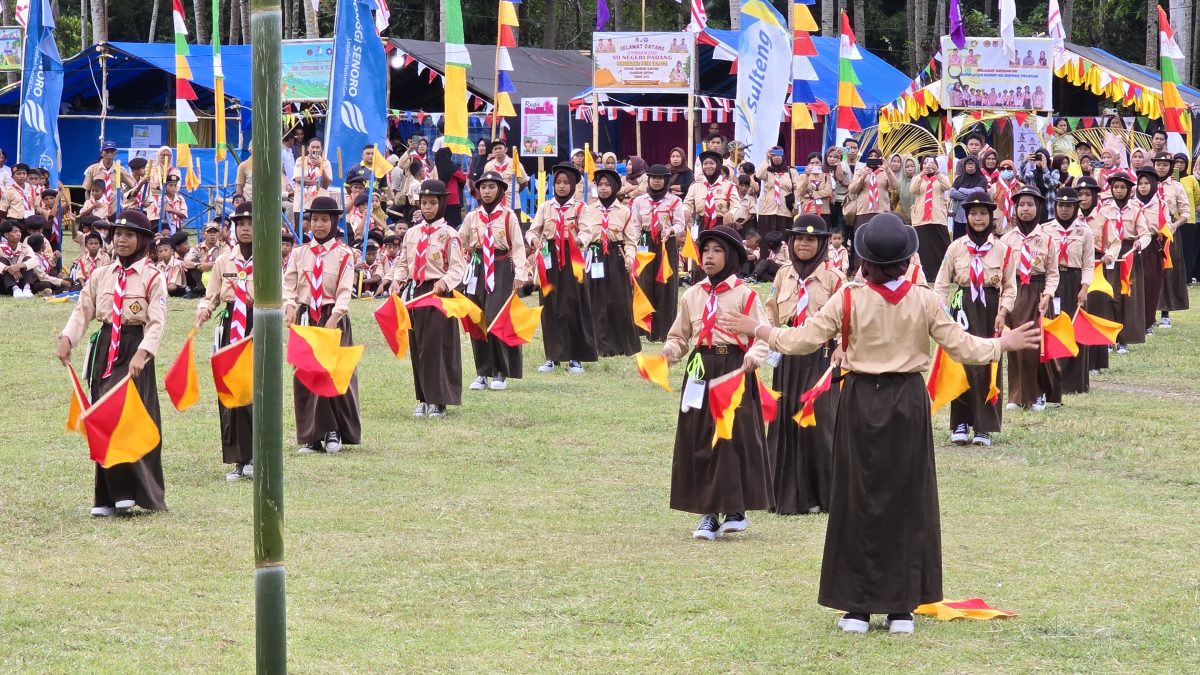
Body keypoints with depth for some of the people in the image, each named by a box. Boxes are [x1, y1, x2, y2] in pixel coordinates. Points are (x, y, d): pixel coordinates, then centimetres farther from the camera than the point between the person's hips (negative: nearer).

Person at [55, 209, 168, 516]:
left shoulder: (152, 278, -3)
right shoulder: (101, 275, 10)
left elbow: (157, 322, -12)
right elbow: (83, 310, 6)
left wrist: (142, 353, -27)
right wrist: (67, 339, -12)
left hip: (134, 351, -5)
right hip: (104, 349, 5)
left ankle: (128, 491, -6)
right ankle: (108, 497, 9)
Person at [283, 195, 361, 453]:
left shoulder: (343, 255, -1)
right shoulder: (299, 253, 8)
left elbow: (345, 292, -8)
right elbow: (288, 284, 3)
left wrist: (333, 320, -20)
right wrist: (289, 306, -17)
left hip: (333, 318, -3)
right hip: (304, 317, 3)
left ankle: (333, 433, 9)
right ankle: (311, 437, 7)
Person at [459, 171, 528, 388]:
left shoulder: (508, 216, 0)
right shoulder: (472, 217, 9)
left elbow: (518, 247, -2)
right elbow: (459, 244, 11)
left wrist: (520, 274, -11)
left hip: (501, 271, -4)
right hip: (477, 270, 4)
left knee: (496, 320, -11)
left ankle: (501, 374, -1)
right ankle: (482, 373, 12)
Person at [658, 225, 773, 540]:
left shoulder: (745, 295, -1)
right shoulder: (692, 296, 11)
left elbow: (762, 337, -6)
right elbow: (679, 336, 14)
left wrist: (753, 356, -26)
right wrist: (670, 352, -7)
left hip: (735, 370, -4)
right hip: (700, 371, 4)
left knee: (734, 438, -7)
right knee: (698, 440, 2)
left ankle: (736, 510, 4)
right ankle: (708, 514, 9)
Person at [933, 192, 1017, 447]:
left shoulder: (1003, 249, 3)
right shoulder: (956, 247, 3)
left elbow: (1010, 287, 6)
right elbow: (942, 283, 5)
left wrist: (1002, 312, -7)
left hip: (990, 309, 0)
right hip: (963, 308, 0)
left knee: (988, 367, -1)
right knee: (961, 364, -5)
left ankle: (984, 427, 5)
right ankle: (960, 424, 1)